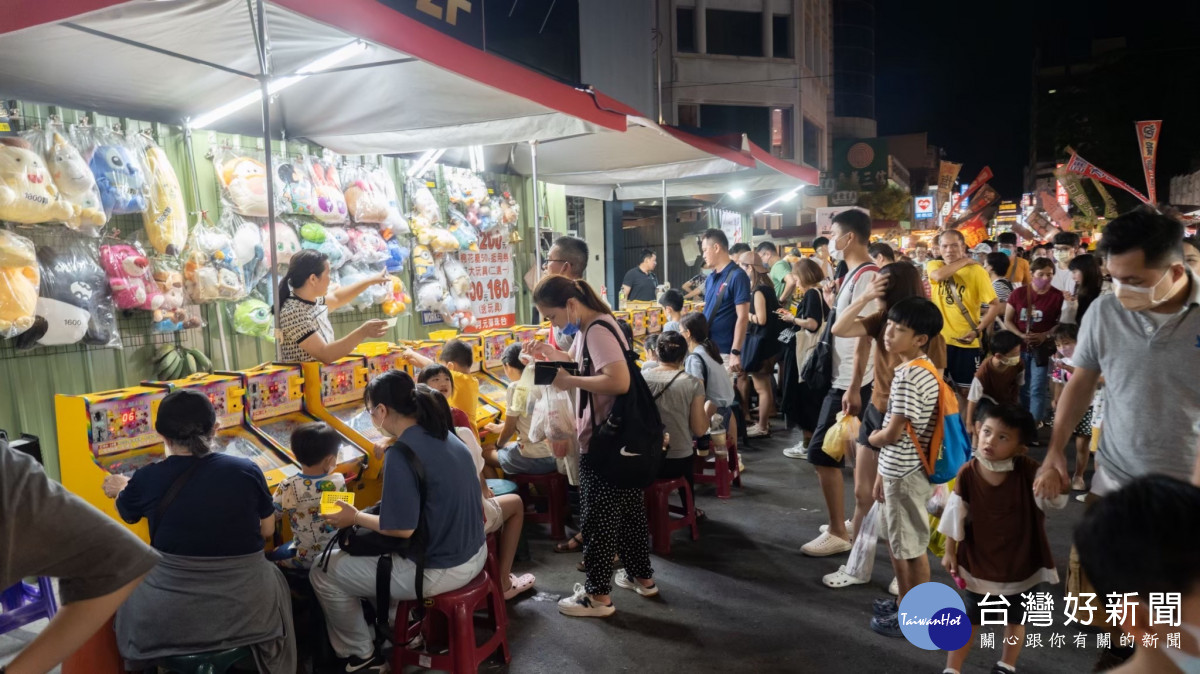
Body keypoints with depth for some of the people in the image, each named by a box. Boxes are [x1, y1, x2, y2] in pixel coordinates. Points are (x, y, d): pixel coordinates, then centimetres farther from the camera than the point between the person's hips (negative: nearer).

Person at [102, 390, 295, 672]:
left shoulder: (147, 479, -9)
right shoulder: (247, 471, -9)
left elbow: (126, 513, 15)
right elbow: (267, 531, 3)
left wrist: (120, 489, 37)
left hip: (166, 614, 0)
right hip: (246, 607, 0)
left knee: (129, 585, 32)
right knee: (272, 576, 33)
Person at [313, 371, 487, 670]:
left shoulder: (400, 454, -21)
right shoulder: (447, 436, 4)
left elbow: (402, 528, -21)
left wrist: (355, 517, -5)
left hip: (438, 571, -9)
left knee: (323, 574, 7)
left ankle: (360, 654, 24)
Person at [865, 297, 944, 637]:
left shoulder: (910, 375, -23)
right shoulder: (914, 369, 8)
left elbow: (892, 433, -24)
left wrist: (872, 437, -2)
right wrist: (883, 472, 16)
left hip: (906, 476, -10)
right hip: (899, 472, 10)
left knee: (912, 548, 5)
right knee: (898, 543, 21)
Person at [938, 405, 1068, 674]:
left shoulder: (1028, 471, -19)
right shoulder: (968, 473, -17)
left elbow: (1057, 500, -31)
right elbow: (956, 515, -7)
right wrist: (950, 552, 0)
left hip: (1020, 564, 0)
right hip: (978, 563, 0)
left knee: (1015, 620, 22)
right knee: (969, 620, 15)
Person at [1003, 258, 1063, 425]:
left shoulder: (1057, 296, -6)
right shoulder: (1019, 294, 0)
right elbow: (1007, 320, 2)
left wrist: (1045, 335, -18)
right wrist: (1021, 335, -13)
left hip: (1043, 349, -3)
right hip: (1019, 348, 3)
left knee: (1037, 389, -5)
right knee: (1021, 388, 16)